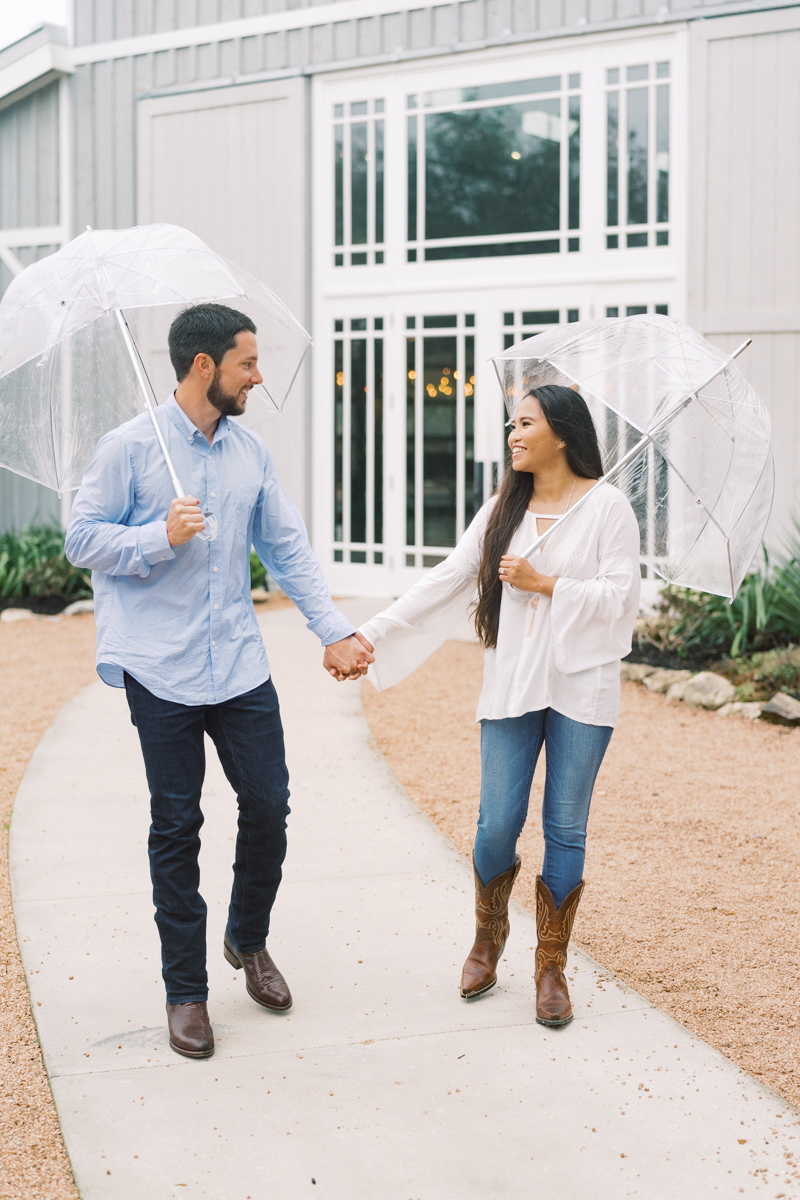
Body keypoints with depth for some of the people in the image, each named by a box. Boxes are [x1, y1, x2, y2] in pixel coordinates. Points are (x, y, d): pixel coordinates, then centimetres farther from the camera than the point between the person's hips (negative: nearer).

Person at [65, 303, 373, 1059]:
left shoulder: (249, 452, 9)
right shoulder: (130, 448, -6)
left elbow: (287, 547, 12)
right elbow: (82, 539, -5)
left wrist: (334, 631, 6)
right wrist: (160, 538, -20)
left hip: (241, 665, 4)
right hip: (162, 674, -4)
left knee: (268, 807, 5)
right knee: (176, 828, 4)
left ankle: (249, 940, 32)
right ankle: (185, 990, 17)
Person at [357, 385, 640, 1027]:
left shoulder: (607, 506, -2)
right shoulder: (504, 508, 10)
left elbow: (621, 595, -8)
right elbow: (446, 579, 7)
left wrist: (544, 583, -12)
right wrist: (371, 635, 1)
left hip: (580, 686, -3)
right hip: (512, 685, 3)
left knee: (566, 829, 3)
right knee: (497, 825, 2)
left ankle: (552, 966, 16)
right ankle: (488, 938, 28)